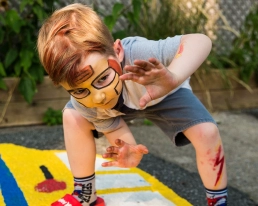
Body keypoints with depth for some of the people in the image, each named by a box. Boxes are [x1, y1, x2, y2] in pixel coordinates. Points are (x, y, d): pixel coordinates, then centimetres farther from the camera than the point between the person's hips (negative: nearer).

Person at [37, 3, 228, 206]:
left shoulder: (135, 54, -49)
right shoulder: (82, 103, -33)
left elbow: (201, 42, -56)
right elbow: (112, 127, -20)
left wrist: (173, 79, -75)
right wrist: (128, 152, -42)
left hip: (165, 93, -2)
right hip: (121, 104, 3)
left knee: (206, 132, -25)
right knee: (72, 118, -16)